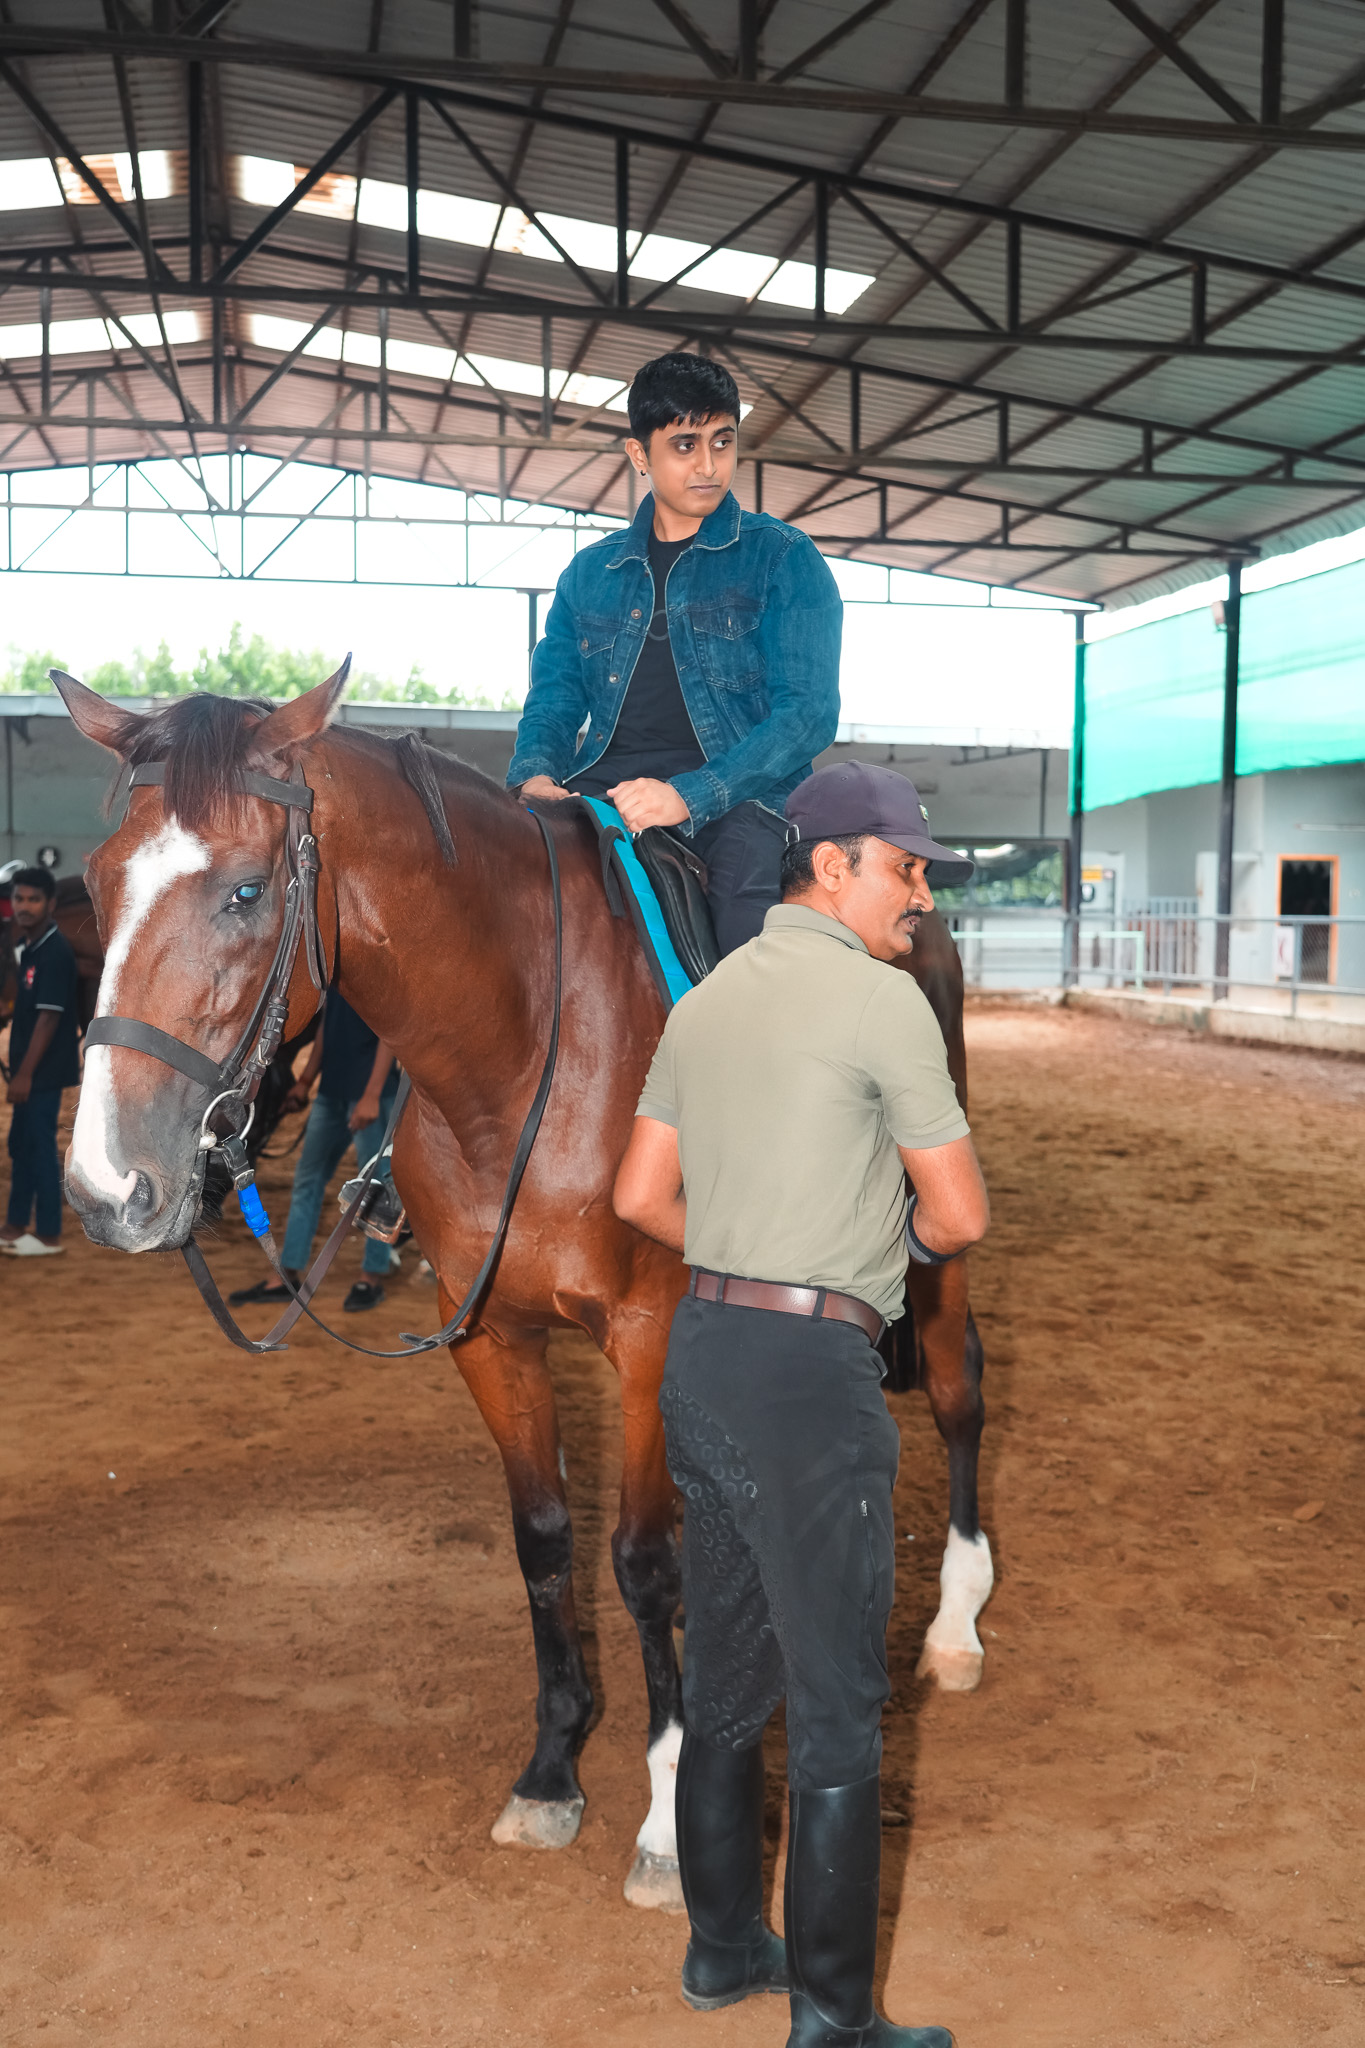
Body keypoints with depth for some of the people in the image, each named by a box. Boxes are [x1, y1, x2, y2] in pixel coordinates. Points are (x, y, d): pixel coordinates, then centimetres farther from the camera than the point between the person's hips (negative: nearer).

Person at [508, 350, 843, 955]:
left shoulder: (784, 559, 9)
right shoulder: (589, 572, 21)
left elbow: (809, 710, -2)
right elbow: (555, 697, 20)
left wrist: (690, 794, -17)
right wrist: (534, 773, -7)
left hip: (734, 799, -3)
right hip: (598, 793, 3)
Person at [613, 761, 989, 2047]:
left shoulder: (704, 999, 12)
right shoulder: (882, 998, -11)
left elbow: (640, 1198, 13)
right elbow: (961, 1218, -10)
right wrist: (894, 1239, 10)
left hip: (700, 1352, 8)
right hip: (810, 1373, -8)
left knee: (725, 1675, 20)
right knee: (838, 1709, 5)